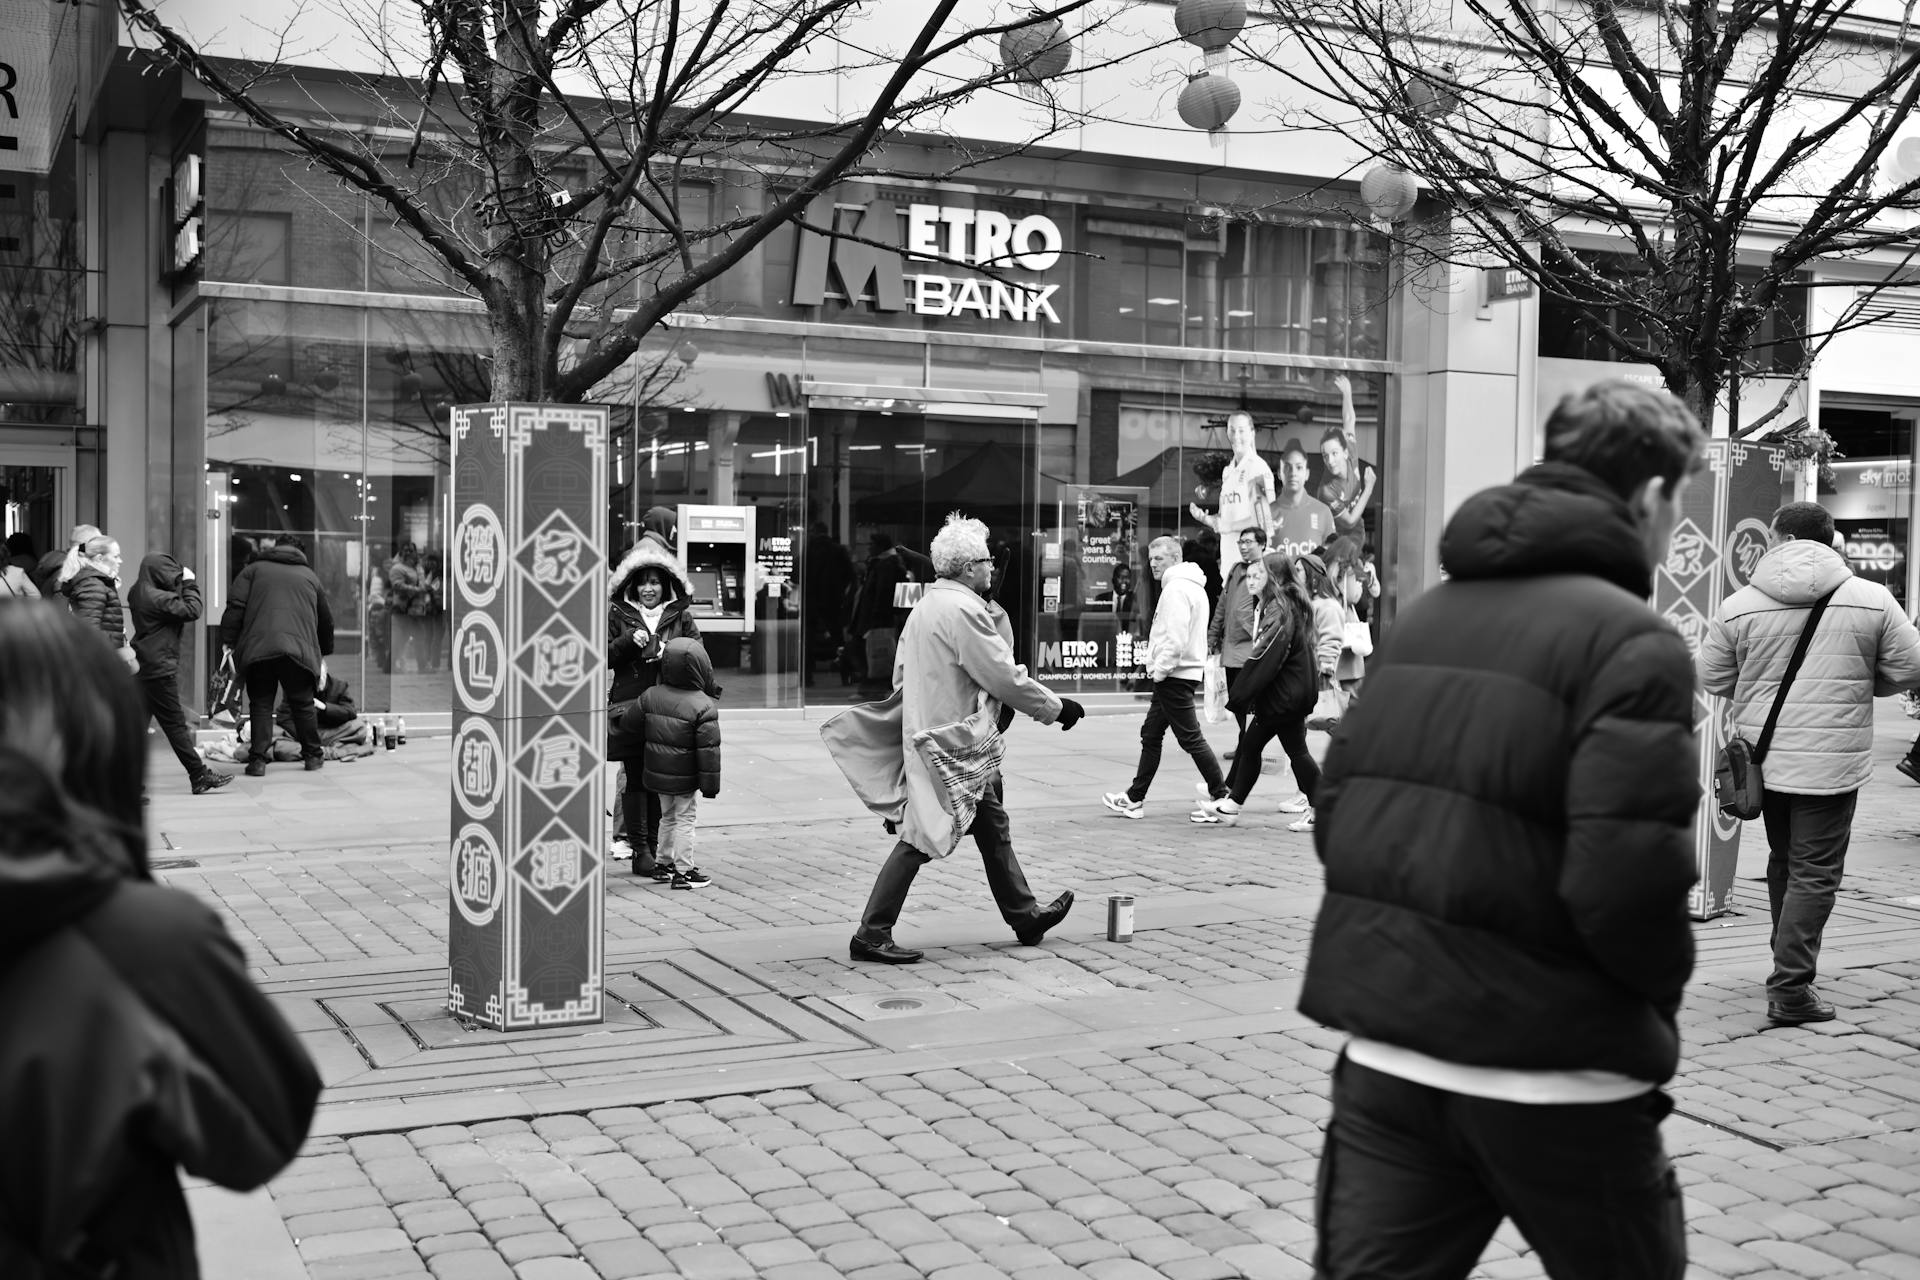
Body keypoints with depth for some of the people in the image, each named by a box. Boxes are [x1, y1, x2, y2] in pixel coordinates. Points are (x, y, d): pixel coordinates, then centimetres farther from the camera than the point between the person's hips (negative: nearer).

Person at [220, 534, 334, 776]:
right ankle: (313, 755, 22)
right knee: (303, 704, 15)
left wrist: (230, 643, 5)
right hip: (299, 649, 1)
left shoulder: (254, 570, 17)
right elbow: (326, 620, 31)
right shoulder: (310, 576, 24)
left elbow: (235, 607, 3)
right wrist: (323, 654, 42)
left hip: (258, 649, -1)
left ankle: (258, 759, 2)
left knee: (260, 704, 8)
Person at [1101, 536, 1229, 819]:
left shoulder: (1176, 588, -15)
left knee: (1191, 737, -6)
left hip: (1175, 676, -11)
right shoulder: (1193, 586, 18)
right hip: (1181, 674, 11)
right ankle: (1135, 798, 18)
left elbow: (1176, 638, -24)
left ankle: (1222, 797, -1)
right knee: (1150, 734, 13)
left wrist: (1159, 670, -17)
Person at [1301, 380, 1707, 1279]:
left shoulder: (1423, 615, 10)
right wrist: (1660, 987, -2)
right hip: (1548, 1071, -5)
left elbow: (1336, 814, 12)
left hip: (1383, 1048, 6)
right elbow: (1628, 877, -21)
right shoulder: (1631, 639, -12)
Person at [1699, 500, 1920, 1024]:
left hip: (1764, 756, 3)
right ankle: (1790, 988, -3)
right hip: (1831, 760, -3)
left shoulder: (1738, 606, -4)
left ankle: (1789, 959, 35)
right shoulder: (1872, 600, -6)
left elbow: (1712, 679, 2)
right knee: (1815, 872, 1)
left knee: (1783, 859, 21)